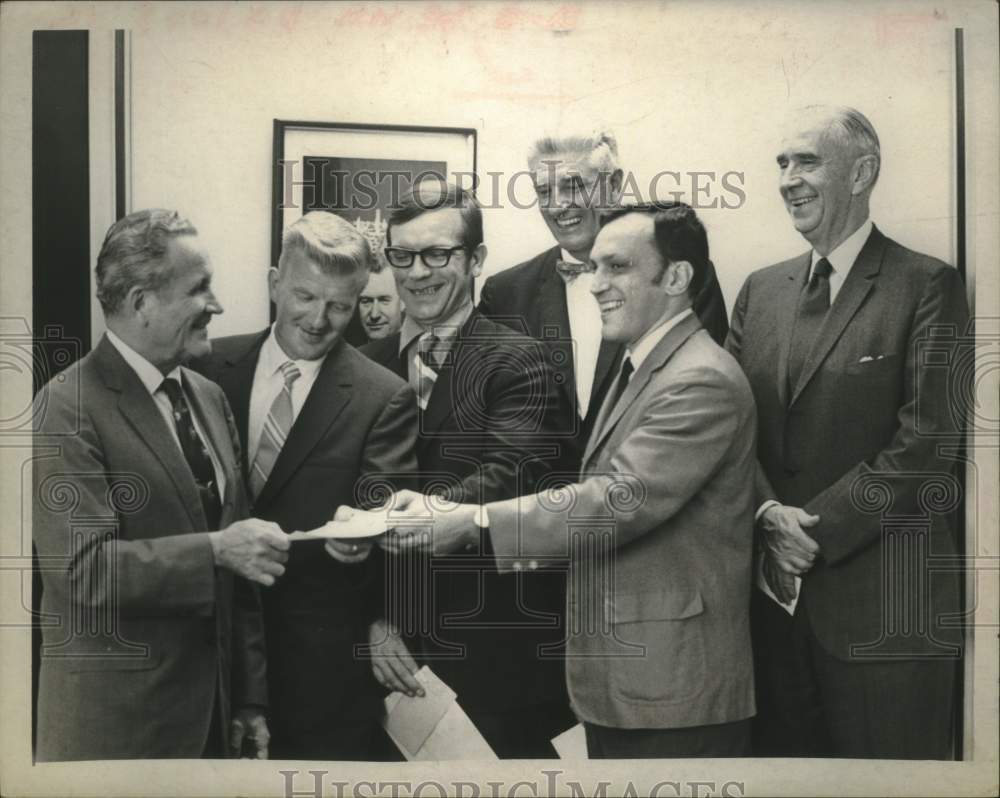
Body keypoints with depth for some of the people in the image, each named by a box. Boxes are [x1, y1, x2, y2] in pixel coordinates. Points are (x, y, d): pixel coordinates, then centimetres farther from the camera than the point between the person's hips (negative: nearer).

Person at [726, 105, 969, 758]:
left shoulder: (927, 285, -5)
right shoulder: (761, 290, 12)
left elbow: (926, 440, -13)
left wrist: (818, 530, -15)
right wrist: (768, 515, -9)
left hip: (883, 605, -4)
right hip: (777, 590, 5)